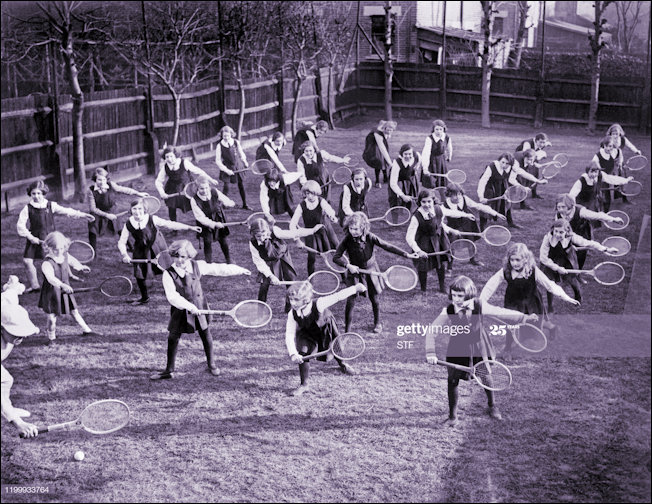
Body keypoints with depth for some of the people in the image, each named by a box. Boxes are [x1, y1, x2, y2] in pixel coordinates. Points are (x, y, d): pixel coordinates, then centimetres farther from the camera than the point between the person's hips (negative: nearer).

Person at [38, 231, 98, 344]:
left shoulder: (65, 256, -5)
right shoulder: (47, 263, -26)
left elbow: (72, 261, 20)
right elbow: (51, 278, -42)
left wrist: (81, 267, 33)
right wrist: (63, 285, -55)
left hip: (66, 290, 5)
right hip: (52, 292, -5)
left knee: (74, 311, 15)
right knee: (52, 316, 1)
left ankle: (86, 330, 28)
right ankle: (51, 338, 21)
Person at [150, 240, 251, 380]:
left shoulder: (198, 266, -6)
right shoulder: (168, 274, -14)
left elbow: (218, 269, 4)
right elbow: (172, 296, -22)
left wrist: (240, 270, 8)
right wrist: (189, 306, -32)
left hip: (199, 308, 2)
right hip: (180, 311, -2)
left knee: (206, 335, 11)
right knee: (172, 338, -1)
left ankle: (211, 363, 33)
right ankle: (169, 370, 12)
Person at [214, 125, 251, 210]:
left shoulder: (236, 142, -6)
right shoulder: (219, 146, -12)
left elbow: (241, 153, 12)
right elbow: (218, 161, -8)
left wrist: (245, 162, 19)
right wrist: (226, 170, -14)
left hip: (238, 166, 3)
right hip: (227, 168, -3)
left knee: (241, 185, 8)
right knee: (226, 186, -7)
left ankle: (245, 204, 20)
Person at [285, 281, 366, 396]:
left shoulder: (318, 305, -41)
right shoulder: (292, 314, -32)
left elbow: (338, 296, -33)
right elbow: (289, 335, -32)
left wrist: (356, 288, -24)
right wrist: (293, 354, -46)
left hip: (326, 329, -1)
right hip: (308, 334, 1)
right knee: (303, 356, -18)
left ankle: (342, 364, 58)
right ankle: (304, 385, -1)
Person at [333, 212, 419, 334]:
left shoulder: (370, 237, -21)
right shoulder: (347, 239, -21)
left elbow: (387, 246, -15)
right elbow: (336, 257, -15)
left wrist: (406, 255, -16)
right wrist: (348, 265, -29)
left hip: (371, 270, 1)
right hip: (354, 270, -1)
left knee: (375, 299, 12)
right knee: (351, 301, -6)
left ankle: (377, 323, 39)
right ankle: (347, 329, 8)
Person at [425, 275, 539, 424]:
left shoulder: (479, 306, -19)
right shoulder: (448, 312, -21)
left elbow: (500, 312, -11)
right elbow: (431, 330, -16)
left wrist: (525, 318, -16)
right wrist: (430, 353, -25)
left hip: (478, 349, 1)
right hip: (457, 351, -1)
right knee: (453, 381, -2)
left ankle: (492, 406, 41)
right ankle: (452, 415, 18)